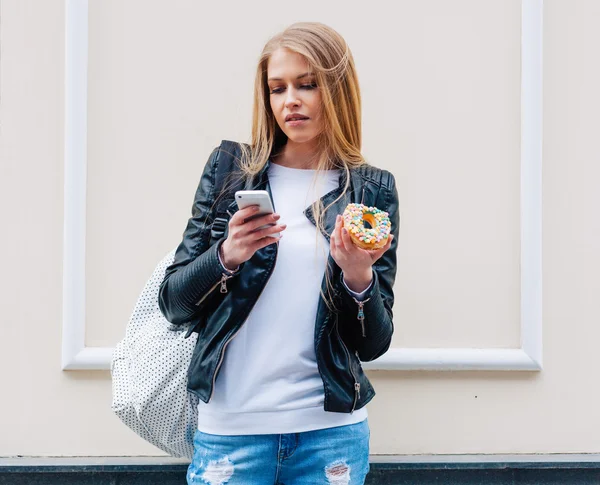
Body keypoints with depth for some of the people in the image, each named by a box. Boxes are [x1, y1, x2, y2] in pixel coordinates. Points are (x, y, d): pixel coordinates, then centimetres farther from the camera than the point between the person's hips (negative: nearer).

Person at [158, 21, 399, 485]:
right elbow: (173, 303, 0)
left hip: (330, 431, 0)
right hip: (231, 428, 0)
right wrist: (227, 256, -17)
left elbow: (373, 345, 1)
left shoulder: (371, 189, 0)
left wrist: (359, 278, -18)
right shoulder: (231, 168, 1)